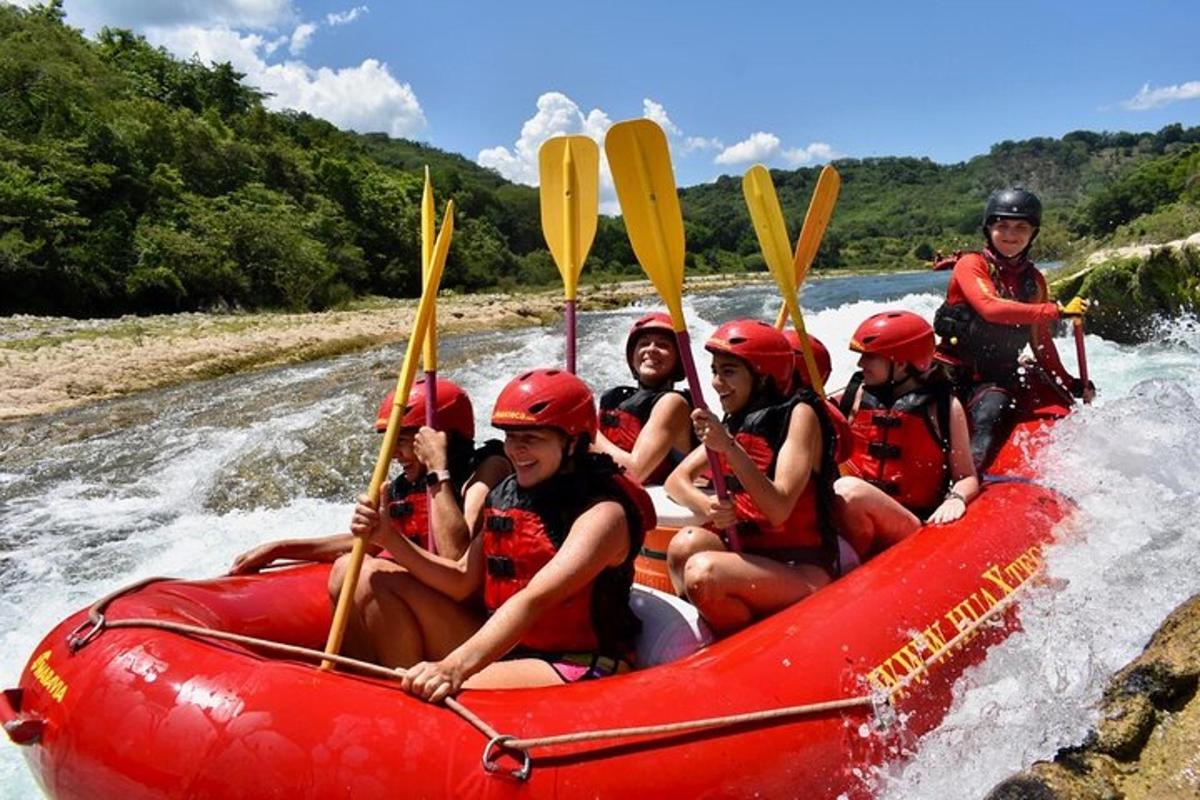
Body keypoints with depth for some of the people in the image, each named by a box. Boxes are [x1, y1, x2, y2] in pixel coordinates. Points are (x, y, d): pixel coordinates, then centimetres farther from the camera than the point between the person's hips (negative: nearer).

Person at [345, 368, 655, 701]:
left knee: (445, 695, -33)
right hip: (500, 651, 8)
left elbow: (536, 599, -31)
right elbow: (463, 582, 6)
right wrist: (390, 539, -6)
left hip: (577, 671, -8)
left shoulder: (604, 512, -17)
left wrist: (457, 666, -42)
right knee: (378, 578, 0)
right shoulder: (504, 495, 6)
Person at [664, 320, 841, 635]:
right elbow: (677, 479, 8)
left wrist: (729, 447, -30)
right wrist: (707, 506, -14)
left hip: (803, 570, -5)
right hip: (749, 553, 5)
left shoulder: (800, 414, -8)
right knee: (686, 543, -25)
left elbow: (779, 510, -20)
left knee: (703, 572, -30)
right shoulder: (736, 422, 12)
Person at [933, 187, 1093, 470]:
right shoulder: (971, 265, -2)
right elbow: (990, 308, -22)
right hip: (952, 368, -2)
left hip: (997, 376, 2)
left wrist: (1069, 384, 19)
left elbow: (1041, 342, 23)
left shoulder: (1033, 280, 15)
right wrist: (1057, 311, -21)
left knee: (992, 414, -28)